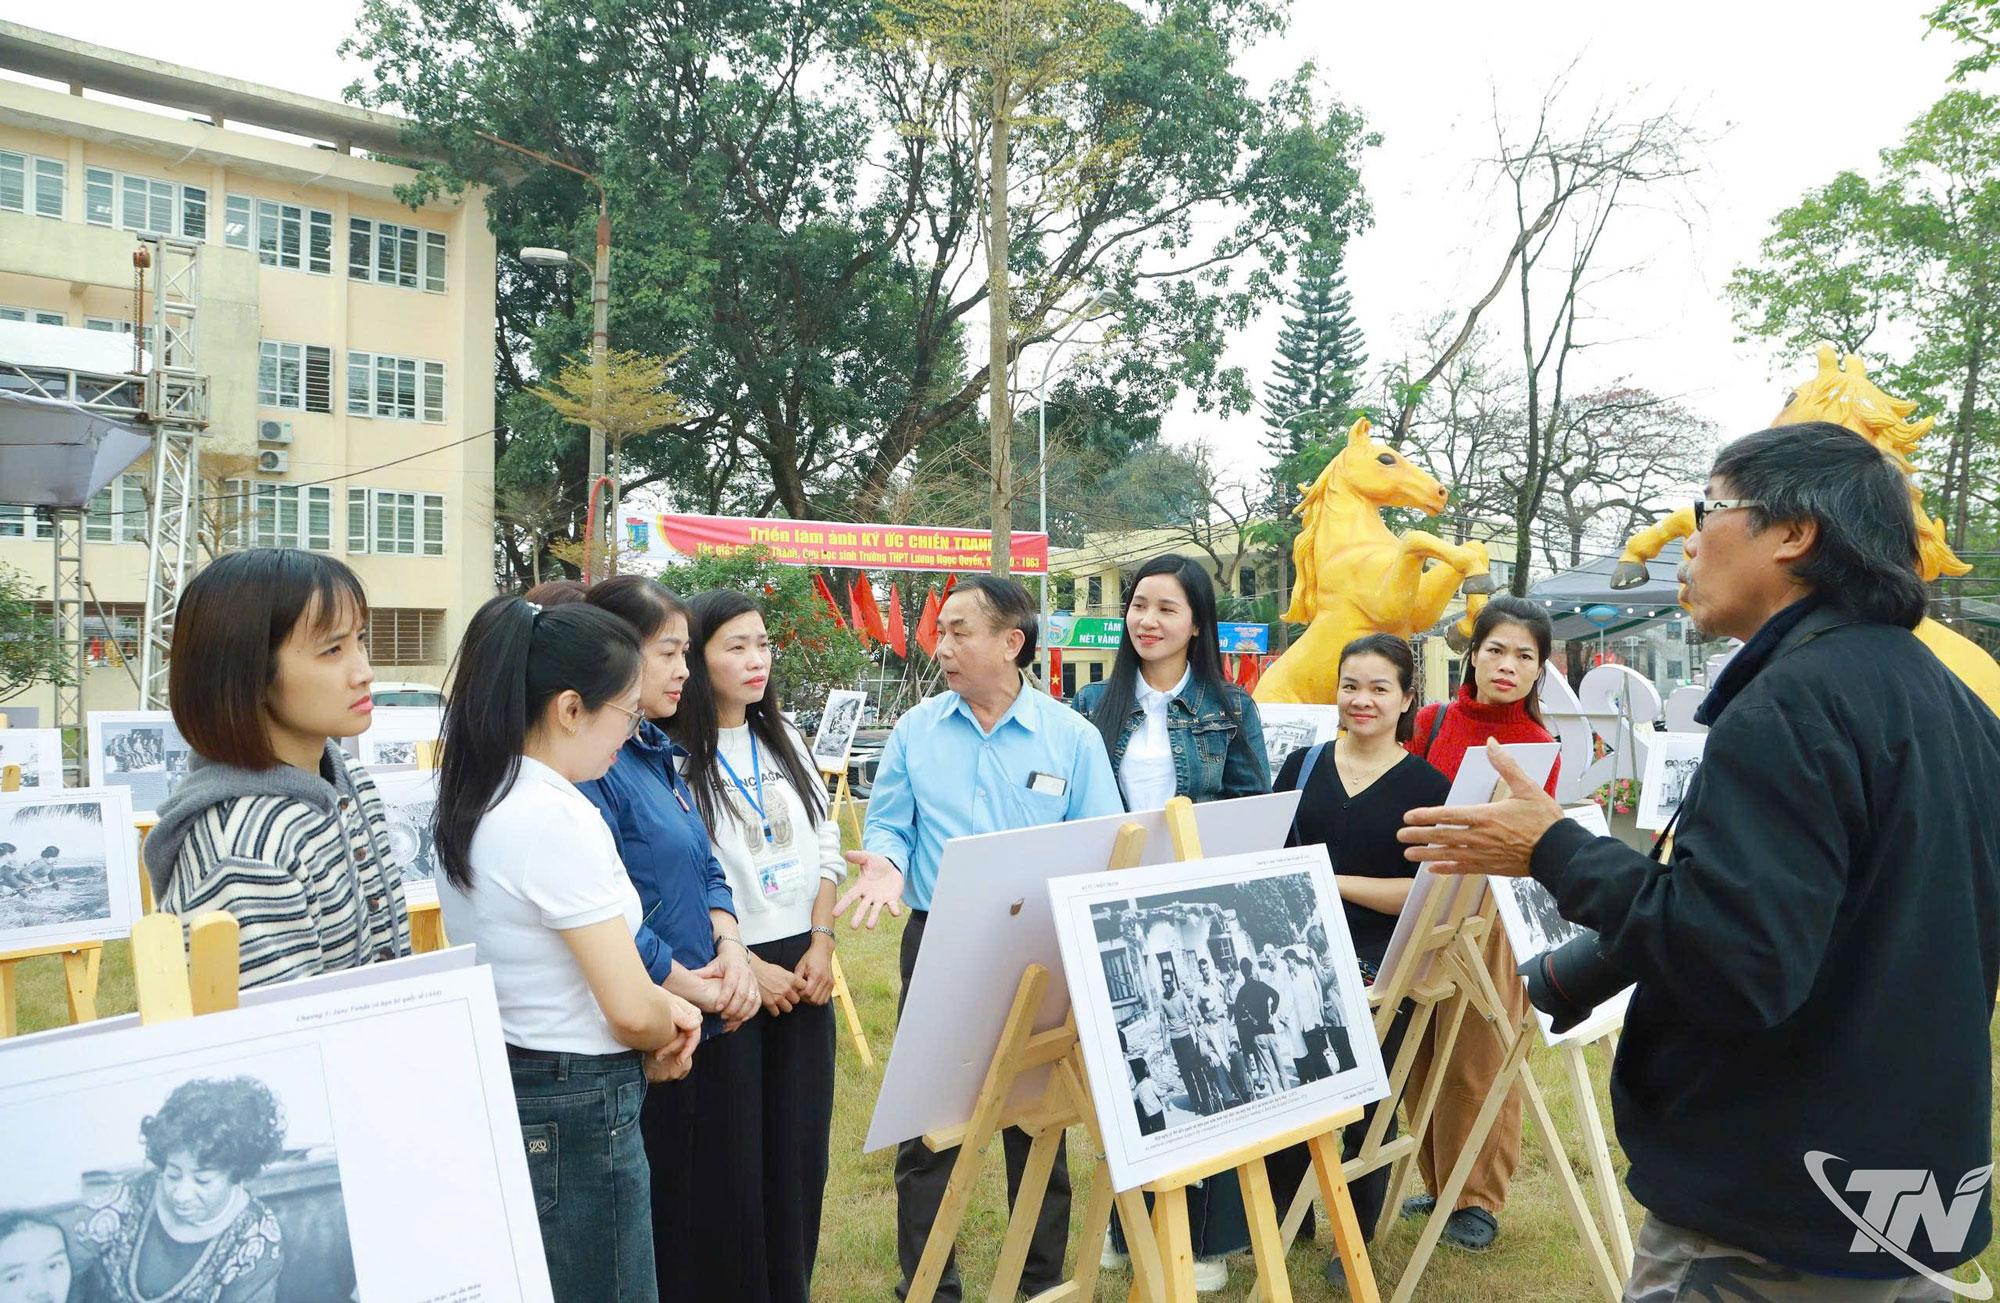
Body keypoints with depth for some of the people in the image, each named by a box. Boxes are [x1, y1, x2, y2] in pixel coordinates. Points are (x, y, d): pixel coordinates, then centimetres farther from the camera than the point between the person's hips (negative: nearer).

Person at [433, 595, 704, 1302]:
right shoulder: (558, 819, -24)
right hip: (577, 1111, -10)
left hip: (498, 1084, 10)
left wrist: (662, 1004, 5)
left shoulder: (473, 799, 4)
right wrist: (666, 1029, 0)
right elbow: (632, 1011, -23)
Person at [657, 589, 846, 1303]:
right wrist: (747, 967, -14)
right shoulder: (674, 757, -12)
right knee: (725, 1157, 4)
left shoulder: (786, 743, 10)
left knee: (801, 1146, 13)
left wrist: (820, 943, 0)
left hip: (804, 966, 6)